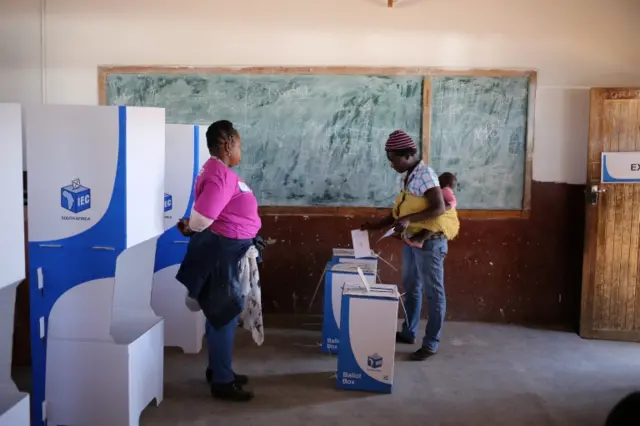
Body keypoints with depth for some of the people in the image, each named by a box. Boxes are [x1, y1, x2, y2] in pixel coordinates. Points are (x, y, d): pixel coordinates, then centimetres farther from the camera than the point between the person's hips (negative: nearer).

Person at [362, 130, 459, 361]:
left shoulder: (425, 174, -17)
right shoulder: (408, 176, 9)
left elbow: (439, 208, -25)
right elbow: (401, 210, 16)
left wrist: (409, 220, -31)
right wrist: (376, 225, 10)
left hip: (429, 241, -9)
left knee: (433, 292, 1)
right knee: (410, 288, 18)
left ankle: (431, 344, 9)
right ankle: (408, 333, 32)